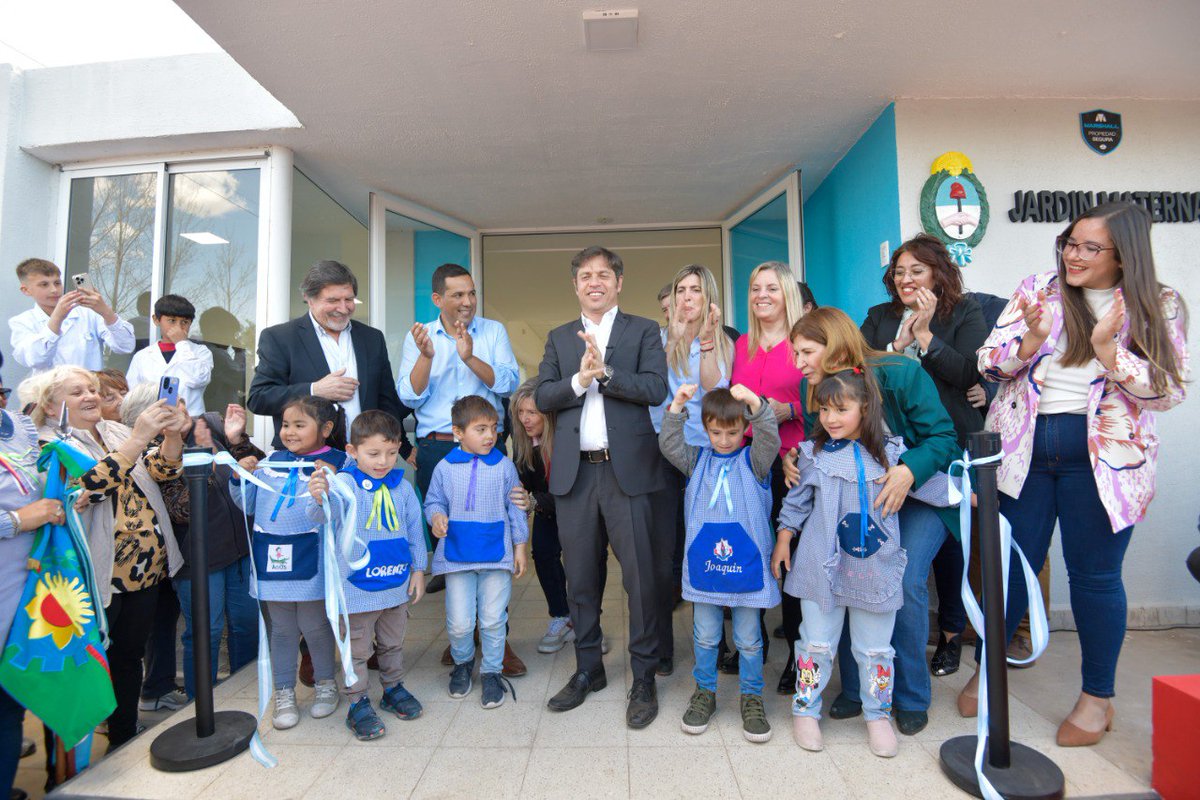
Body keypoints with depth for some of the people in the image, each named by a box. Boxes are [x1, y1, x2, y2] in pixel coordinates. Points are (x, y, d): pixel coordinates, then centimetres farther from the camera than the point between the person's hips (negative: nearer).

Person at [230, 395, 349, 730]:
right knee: (280, 630, 16)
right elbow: (249, 505, 14)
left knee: (315, 626, 10)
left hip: (310, 562, -4)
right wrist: (241, 477, -1)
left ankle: (325, 684, 32)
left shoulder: (336, 463, -7)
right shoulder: (271, 461, 7)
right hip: (271, 558, 4)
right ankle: (284, 692, 31)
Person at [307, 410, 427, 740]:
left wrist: (418, 569, 6)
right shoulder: (345, 482, -14)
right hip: (357, 586, -4)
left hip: (397, 584, 4)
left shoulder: (401, 487, -1)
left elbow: (414, 530, 7)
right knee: (357, 650, 10)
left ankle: (393, 688, 41)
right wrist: (319, 497, -56)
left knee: (393, 644, 22)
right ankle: (357, 704, 26)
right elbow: (329, 509, -34)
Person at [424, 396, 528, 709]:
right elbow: (434, 501, 9)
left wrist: (519, 547, 6)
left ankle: (491, 671, 27)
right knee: (459, 622, 5)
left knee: (493, 620, 5)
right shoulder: (445, 467, -1)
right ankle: (463, 662, 35)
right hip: (457, 554, 0)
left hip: (497, 554, 0)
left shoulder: (503, 466, 0)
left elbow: (515, 508, 6)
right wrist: (436, 517, -14)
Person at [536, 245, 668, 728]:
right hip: (574, 471, 4)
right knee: (579, 576, 12)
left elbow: (655, 389, -8)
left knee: (640, 575, 0)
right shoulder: (559, 338, 15)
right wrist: (579, 379, -12)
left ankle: (643, 678, 17)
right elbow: (542, 398, 4)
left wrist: (605, 371, -17)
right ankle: (588, 669, 30)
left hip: (627, 468, -3)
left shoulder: (644, 331, 6)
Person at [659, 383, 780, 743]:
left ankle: (751, 697, 30)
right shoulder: (698, 459, 6)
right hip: (704, 565, 2)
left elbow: (769, 440, -20)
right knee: (705, 637, 15)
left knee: (749, 639, 12)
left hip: (746, 565, -2)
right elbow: (669, 445, -7)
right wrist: (677, 407, -19)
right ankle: (704, 693, 33)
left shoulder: (753, 460, -2)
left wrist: (755, 404, -37)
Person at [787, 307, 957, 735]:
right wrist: (792, 459, -21)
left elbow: (943, 437, -18)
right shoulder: (812, 387, -7)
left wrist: (910, 469, -37)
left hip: (918, 496, -3)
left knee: (905, 584, -16)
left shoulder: (902, 374, -20)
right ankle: (855, 688, 12)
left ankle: (911, 698, 9)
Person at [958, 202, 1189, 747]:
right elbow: (989, 363, 1)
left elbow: (1168, 391, -5)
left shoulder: (1159, 306, 3)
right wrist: (1031, 340, -18)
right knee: (1016, 562, 8)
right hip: (1024, 448, 1)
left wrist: (1107, 348, -18)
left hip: (1102, 455, -1)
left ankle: (1098, 695, 28)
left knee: (1095, 574, 7)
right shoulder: (1037, 290, 4)